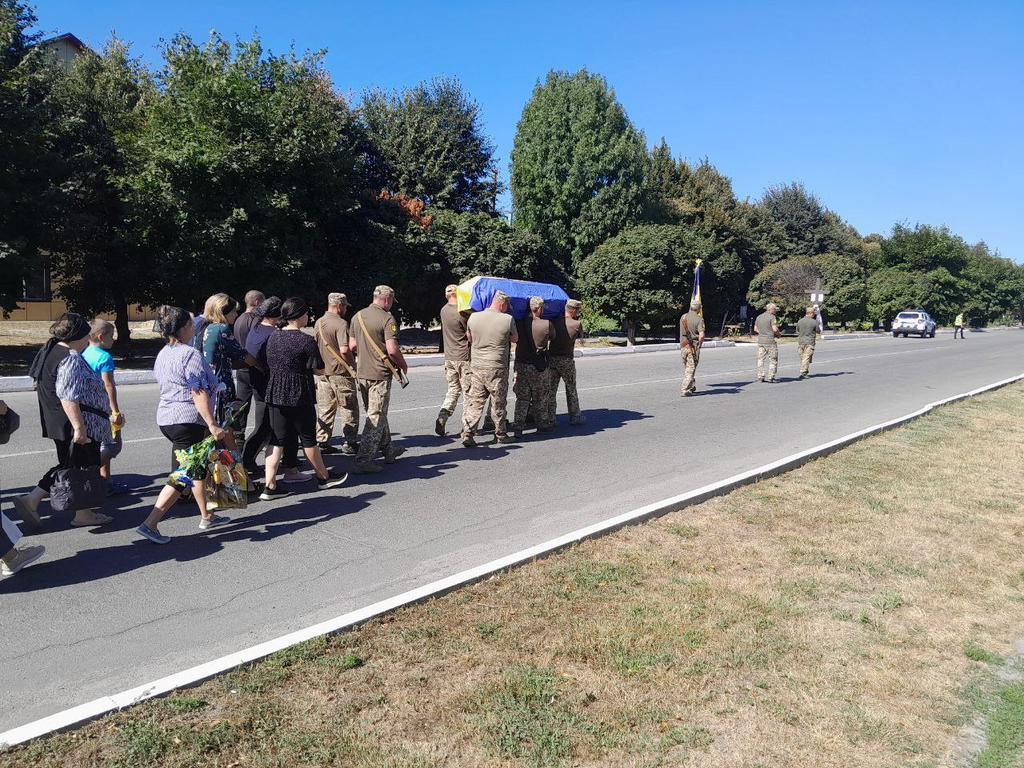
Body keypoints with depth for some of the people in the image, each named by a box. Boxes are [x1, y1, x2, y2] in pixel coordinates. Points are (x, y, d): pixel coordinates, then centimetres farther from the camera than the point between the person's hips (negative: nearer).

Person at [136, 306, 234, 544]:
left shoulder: (163, 354, 14)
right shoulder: (191, 354, -15)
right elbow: (199, 394, -22)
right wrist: (212, 425, -23)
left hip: (165, 418, 10)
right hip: (188, 420, -10)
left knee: (198, 467, 19)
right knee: (182, 477, -1)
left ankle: (206, 516, 28)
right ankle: (150, 524, 0)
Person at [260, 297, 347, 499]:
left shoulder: (273, 337, 6)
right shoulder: (306, 341, -14)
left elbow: (269, 365, 14)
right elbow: (319, 369, -10)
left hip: (274, 395, 6)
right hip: (299, 397, -6)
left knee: (278, 441, 9)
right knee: (308, 438, 9)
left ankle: (269, 486, 5)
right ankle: (324, 478, 27)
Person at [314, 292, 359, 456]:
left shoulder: (318, 323, 9)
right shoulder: (341, 323, -16)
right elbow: (344, 350, -24)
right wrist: (352, 366, -11)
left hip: (322, 372, 7)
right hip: (340, 373, -7)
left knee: (324, 409, 13)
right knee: (349, 409, 4)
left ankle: (322, 442, 15)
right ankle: (350, 443, 8)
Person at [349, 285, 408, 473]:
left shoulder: (357, 317, 9)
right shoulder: (387, 319, -13)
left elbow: (352, 346, 12)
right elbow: (392, 349, -20)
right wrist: (403, 366, -4)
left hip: (361, 373, 8)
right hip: (380, 374, -8)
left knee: (375, 414, 19)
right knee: (376, 417, -3)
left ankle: (387, 450, 32)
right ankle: (364, 460, -5)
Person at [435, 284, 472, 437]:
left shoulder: (444, 311, 7)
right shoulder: (462, 313, -16)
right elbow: (471, 336, -12)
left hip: (449, 357, 7)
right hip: (464, 357, -7)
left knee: (452, 390, 14)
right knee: (468, 393, 3)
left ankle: (441, 418, -3)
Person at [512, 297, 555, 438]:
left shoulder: (519, 323, -4)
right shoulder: (547, 324, -11)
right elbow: (553, 337, 6)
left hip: (521, 365, 3)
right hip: (539, 367, -3)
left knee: (522, 399, 9)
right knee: (541, 399, 14)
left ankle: (518, 428, 1)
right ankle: (543, 425, 27)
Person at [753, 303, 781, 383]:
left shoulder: (759, 317, 12)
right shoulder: (771, 317, -10)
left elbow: (755, 329, 17)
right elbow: (775, 329, -16)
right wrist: (777, 333, 3)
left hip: (760, 340, 7)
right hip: (770, 341, -6)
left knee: (761, 359, 9)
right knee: (773, 359, 1)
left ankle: (760, 377, 9)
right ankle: (770, 377, -3)